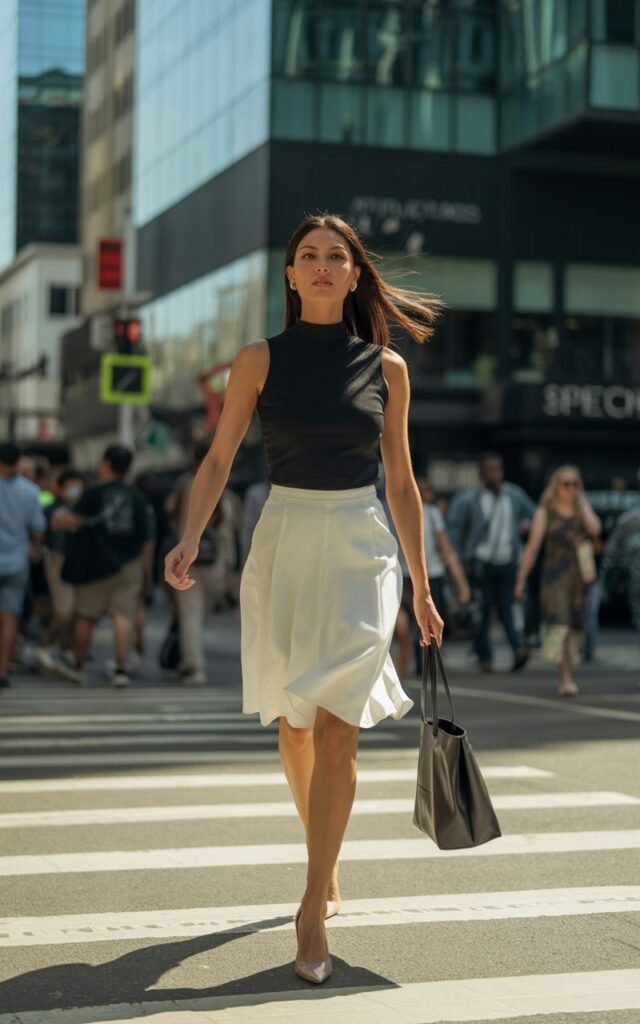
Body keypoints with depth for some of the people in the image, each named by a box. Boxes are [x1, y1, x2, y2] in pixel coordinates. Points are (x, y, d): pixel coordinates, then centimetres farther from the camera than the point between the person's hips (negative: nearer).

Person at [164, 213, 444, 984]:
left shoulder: (386, 367, 3)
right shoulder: (260, 360, 1)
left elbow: (401, 482, 8)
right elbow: (219, 460, -1)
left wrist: (421, 588, 10)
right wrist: (189, 540, -17)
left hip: (360, 552, -1)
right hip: (284, 546, 1)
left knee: (337, 730, -11)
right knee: (293, 724, 11)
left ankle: (313, 908, -3)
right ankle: (325, 862, 35)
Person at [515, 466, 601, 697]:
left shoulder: (584, 508, 12)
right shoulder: (546, 512, 2)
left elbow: (595, 529, -9)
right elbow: (532, 547, 1)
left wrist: (581, 503, -5)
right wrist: (521, 579, -1)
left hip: (580, 576, 4)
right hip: (555, 574, -3)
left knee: (574, 628, 8)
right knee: (559, 626, -14)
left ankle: (567, 677, 20)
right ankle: (565, 680, -16)